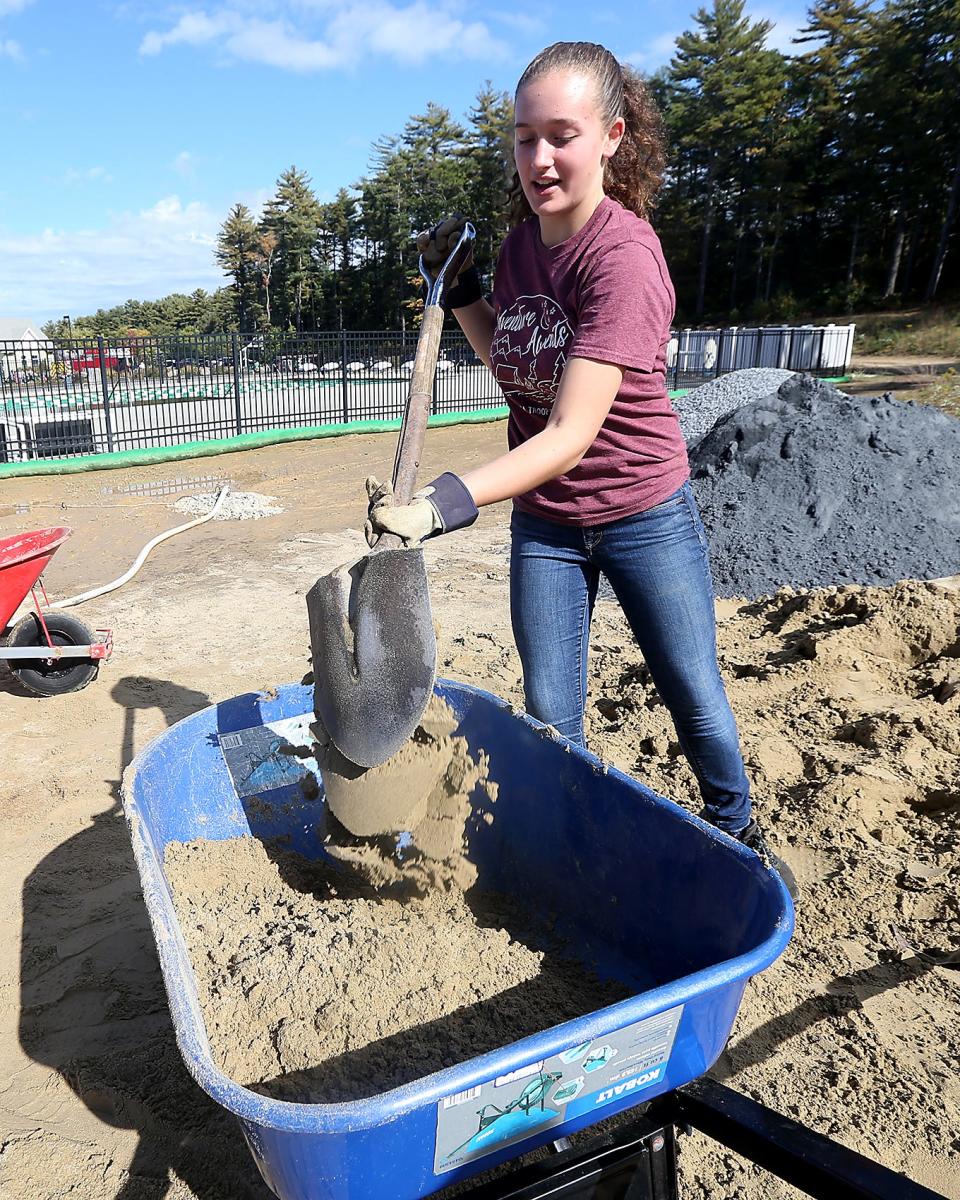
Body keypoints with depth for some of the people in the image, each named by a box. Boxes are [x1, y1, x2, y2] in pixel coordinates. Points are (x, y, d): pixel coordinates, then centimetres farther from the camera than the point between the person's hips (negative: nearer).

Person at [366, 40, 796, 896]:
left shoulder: (624, 254, -22)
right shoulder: (520, 242, 0)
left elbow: (573, 432, -32)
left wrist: (446, 504, -43)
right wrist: (459, 288, 2)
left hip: (643, 514, -5)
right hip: (544, 520, 5)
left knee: (695, 699, 11)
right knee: (550, 718, 9)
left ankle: (736, 831, 40)